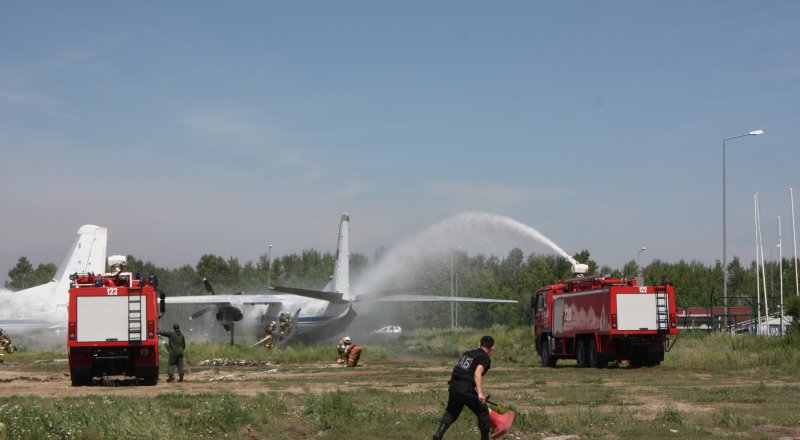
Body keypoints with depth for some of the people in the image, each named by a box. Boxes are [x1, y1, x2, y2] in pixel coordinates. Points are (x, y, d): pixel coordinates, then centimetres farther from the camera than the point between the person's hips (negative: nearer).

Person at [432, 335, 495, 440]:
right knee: (483, 412, 12)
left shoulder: (466, 353, 20)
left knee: (451, 412, 22)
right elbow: (477, 374, -19)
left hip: (453, 387, 7)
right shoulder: (485, 358, -3)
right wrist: (480, 393, -27)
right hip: (466, 389, -6)